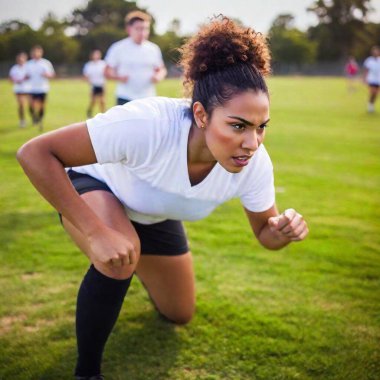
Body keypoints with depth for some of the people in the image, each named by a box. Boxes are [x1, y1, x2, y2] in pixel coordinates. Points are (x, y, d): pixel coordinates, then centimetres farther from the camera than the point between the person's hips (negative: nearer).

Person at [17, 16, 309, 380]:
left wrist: (284, 230, -37)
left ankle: (144, 267, 54)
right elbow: (34, 153, -41)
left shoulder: (255, 163, -29)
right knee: (118, 260, -39)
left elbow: (265, 234, -12)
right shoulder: (147, 124, -45)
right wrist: (97, 232, -47)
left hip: (155, 216, 5)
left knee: (179, 315, 18)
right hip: (93, 188, -5)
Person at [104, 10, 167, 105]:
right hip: (125, 98, -3)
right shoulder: (118, 48, -1)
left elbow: (161, 69, 17)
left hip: (148, 99, 3)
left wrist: (159, 76, -7)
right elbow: (108, 72, 1)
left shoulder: (154, 49, 7)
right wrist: (118, 77, -20)